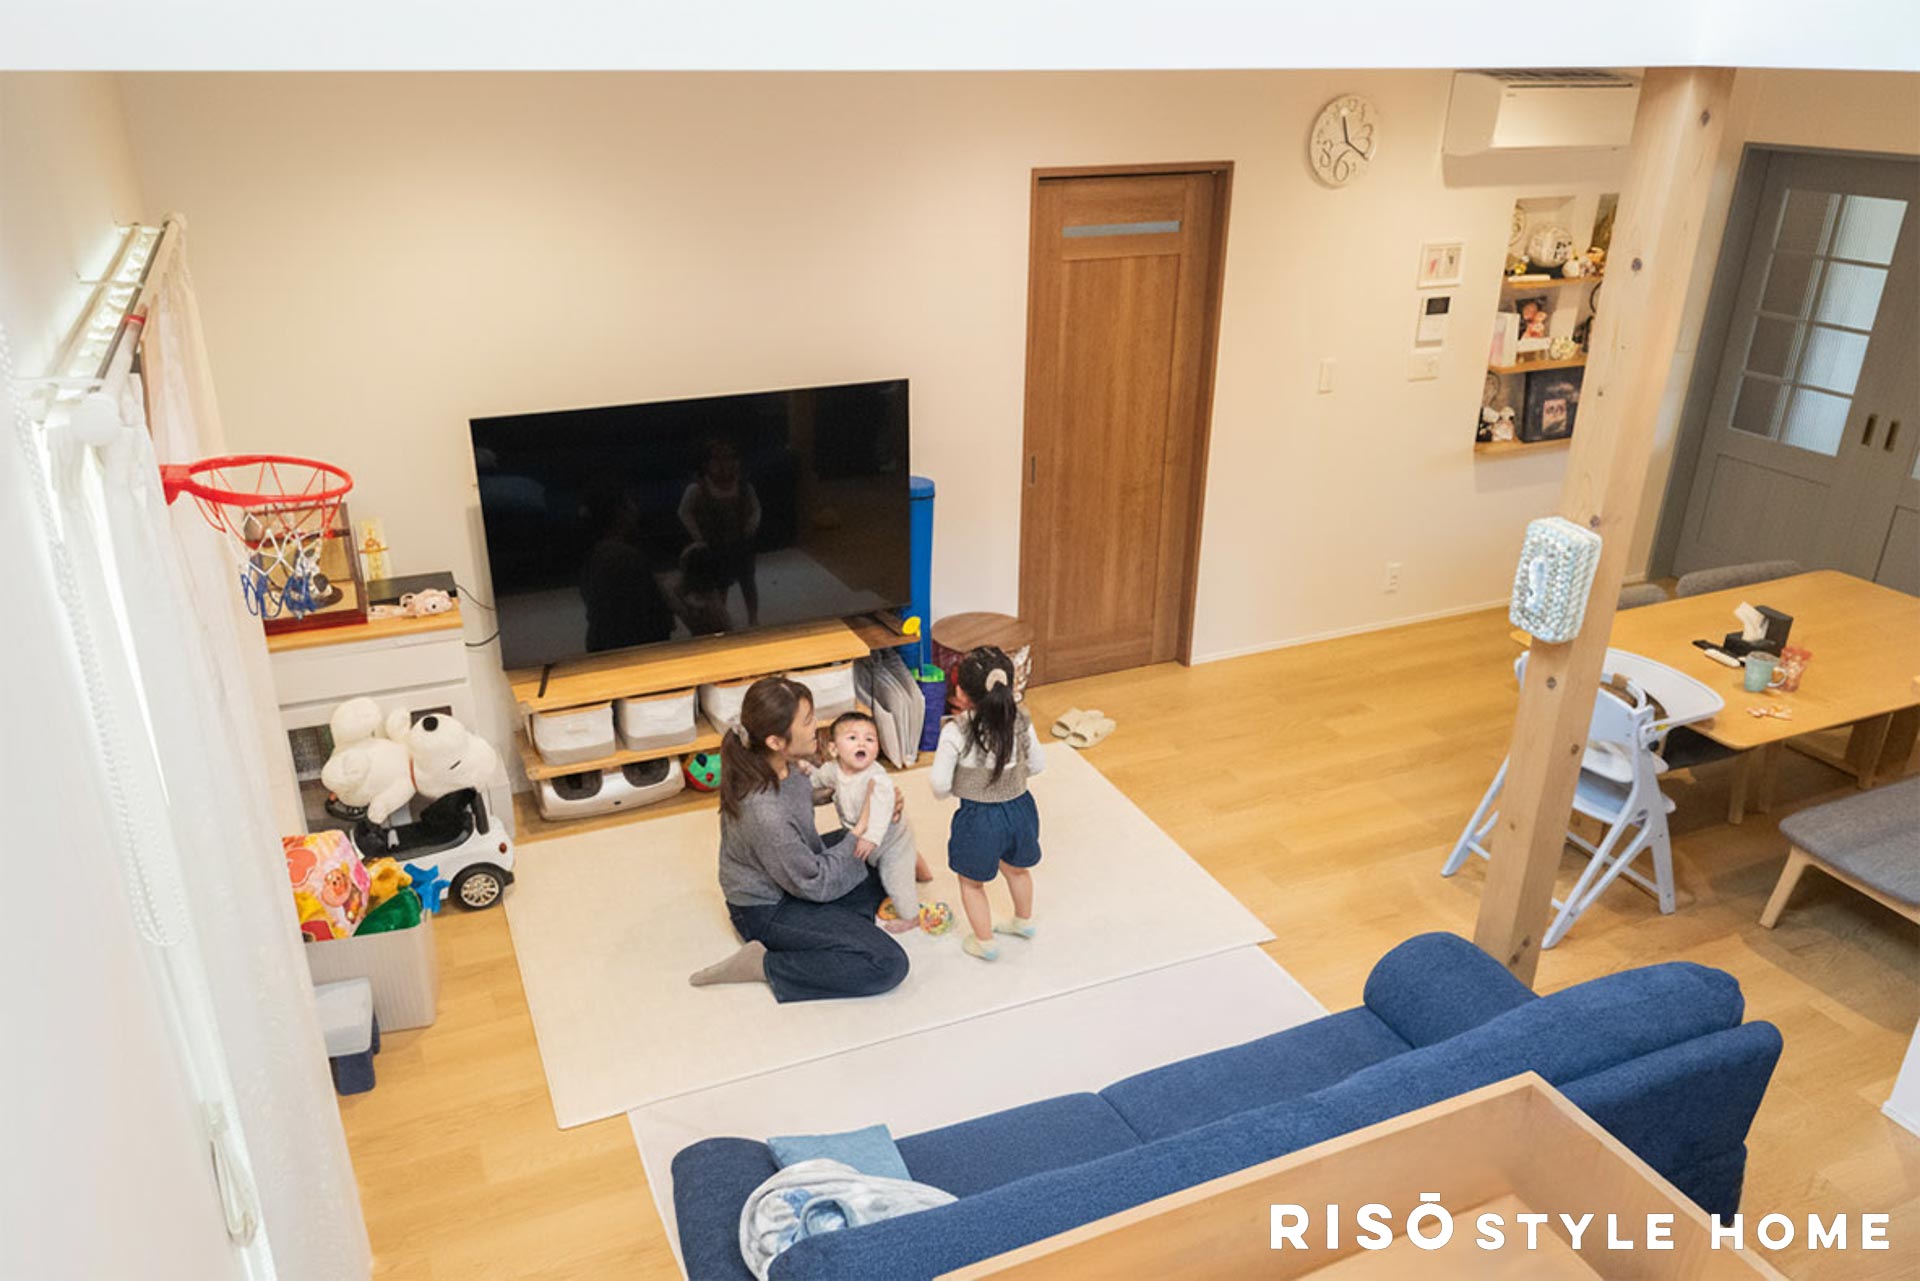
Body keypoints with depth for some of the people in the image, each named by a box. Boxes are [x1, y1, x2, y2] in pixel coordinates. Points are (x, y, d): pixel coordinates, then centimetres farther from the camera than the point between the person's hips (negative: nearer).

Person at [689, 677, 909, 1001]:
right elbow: (815, 884, -25)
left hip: (792, 868, 9)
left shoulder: (776, 765, -14)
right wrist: (857, 833, -13)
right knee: (888, 964, -16)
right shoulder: (765, 813, -38)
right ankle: (766, 965, -10)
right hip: (769, 911, -9)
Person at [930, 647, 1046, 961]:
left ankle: (985, 942, 36)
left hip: (979, 818, -5)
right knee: (1016, 869, 32)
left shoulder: (955, 732, -25)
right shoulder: (1021, 721, -13)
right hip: (1020, 808, 5)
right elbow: (1038, 764, 0)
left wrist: (946, 790, 2)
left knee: (972, 882, 22)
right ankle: (1024, 921, 54)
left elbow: (940, 784, -21)